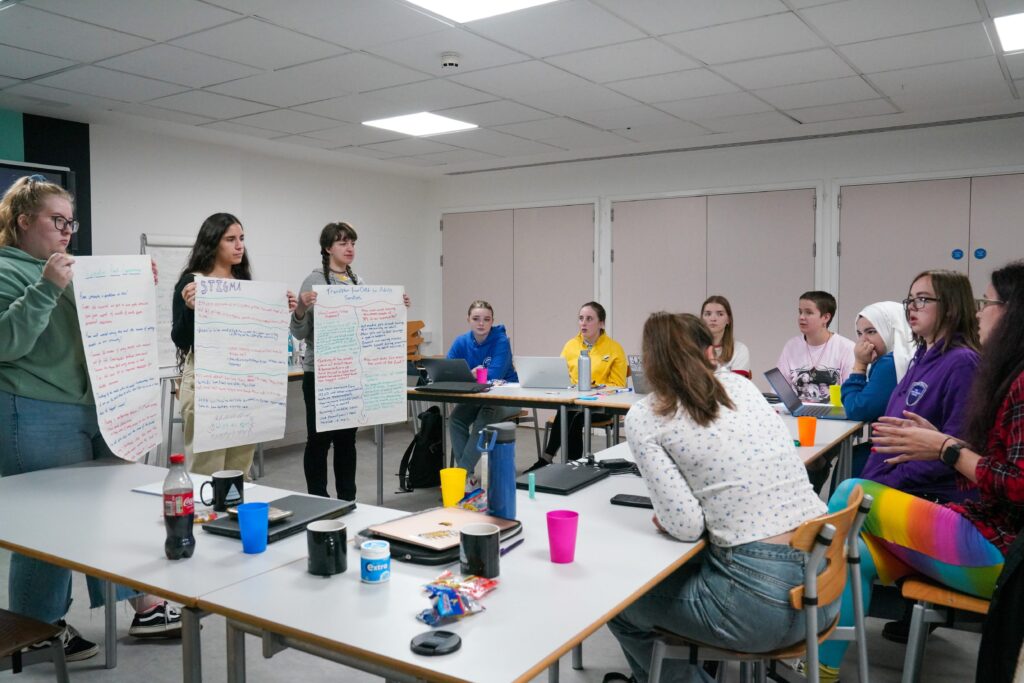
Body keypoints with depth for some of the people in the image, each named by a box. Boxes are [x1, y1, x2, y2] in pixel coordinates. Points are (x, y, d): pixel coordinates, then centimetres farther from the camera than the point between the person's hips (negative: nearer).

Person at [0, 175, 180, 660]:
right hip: (39, 421, -8)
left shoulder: (68, 269, 16)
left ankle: (144, 607, 20)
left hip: (92, 409, 8)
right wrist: (46, 288, -25)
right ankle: (39, 631, 20)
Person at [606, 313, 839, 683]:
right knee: (686, 565, 32)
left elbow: (686, 525, -12)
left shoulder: (643, 417, -5)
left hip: (762, 601, -6)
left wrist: (664, 520, 8)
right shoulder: (740, 384, 10)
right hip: (825, 579, 7)